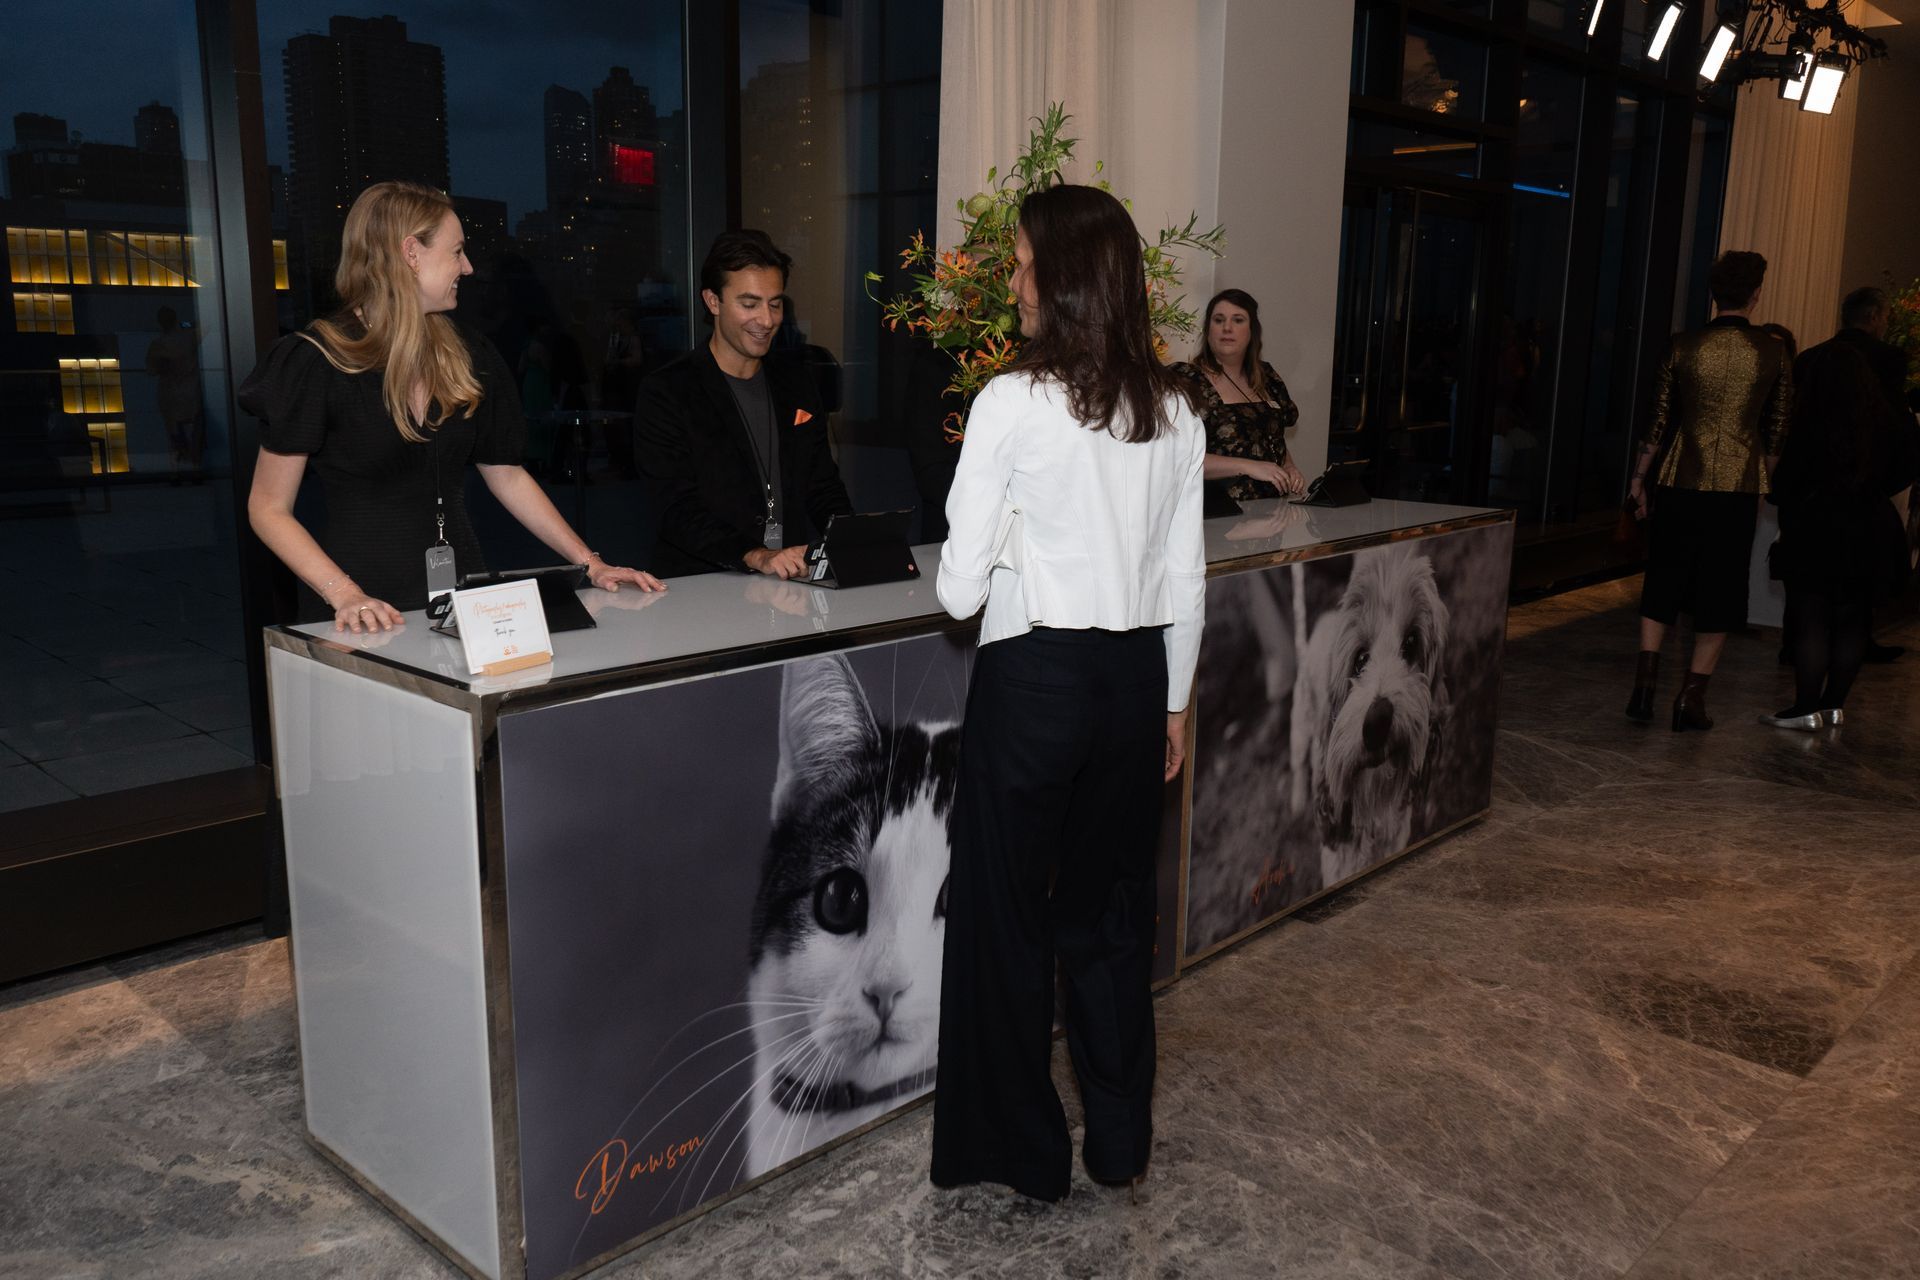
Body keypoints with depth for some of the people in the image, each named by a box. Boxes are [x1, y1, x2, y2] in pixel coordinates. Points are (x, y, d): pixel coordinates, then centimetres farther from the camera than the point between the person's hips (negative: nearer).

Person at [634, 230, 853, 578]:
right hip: (705, 585, -4)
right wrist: (756, 557, -28)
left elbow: (825, 493, 15)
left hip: (799, 577, 5)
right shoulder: (665, 394, -2)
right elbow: (679, 514, -11)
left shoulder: (797, 385, 17)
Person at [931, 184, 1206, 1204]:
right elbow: (1186, 578, 7)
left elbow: (960, 589, -13)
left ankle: (1025, 1152, 27)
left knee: (1008, 911, 12)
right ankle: (1120, 1139, 33)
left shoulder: (1013, 402, -13)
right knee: (1113, 908, 19)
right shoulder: (1174, 409, 2)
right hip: (1137, 677, 5)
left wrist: (958, 574, 10)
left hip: (1034, 676, -5)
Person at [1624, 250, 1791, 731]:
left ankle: (1644, 687, 7)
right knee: (1719, 595, 8)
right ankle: (1692, 698, 9)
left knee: (1662, 584, 12)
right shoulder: (1774, 353, -2)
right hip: (1738, 489, 0)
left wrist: (1639, 479, 11)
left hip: (1680, 485, 1)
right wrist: (1769, 487, 14)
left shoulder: (1683, 348, -3)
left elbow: (1659, 423, 1)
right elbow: (1776, 431, 3)